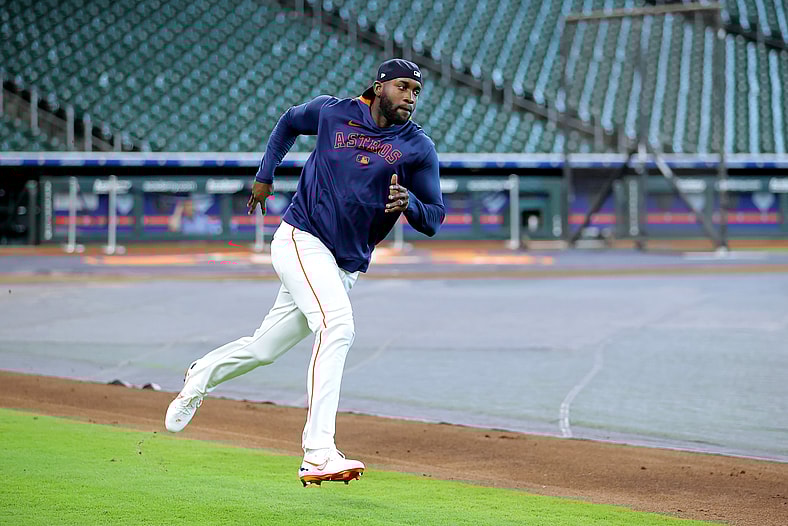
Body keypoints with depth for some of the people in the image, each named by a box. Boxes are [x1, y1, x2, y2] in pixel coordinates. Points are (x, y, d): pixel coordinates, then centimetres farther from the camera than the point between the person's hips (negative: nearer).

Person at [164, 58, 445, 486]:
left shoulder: (419, 148, 0)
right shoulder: (332, 113, -1)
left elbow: (433, 219, -1)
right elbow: (290, 121, 21)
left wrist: (410, 203, -22)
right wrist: (265, 175, 17)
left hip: (347, 266, 4)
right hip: (301, 239, -4)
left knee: (265, 347, 13)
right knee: (336, 323, -28)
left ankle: (202, 376, 45)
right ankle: (318, 455, -35)